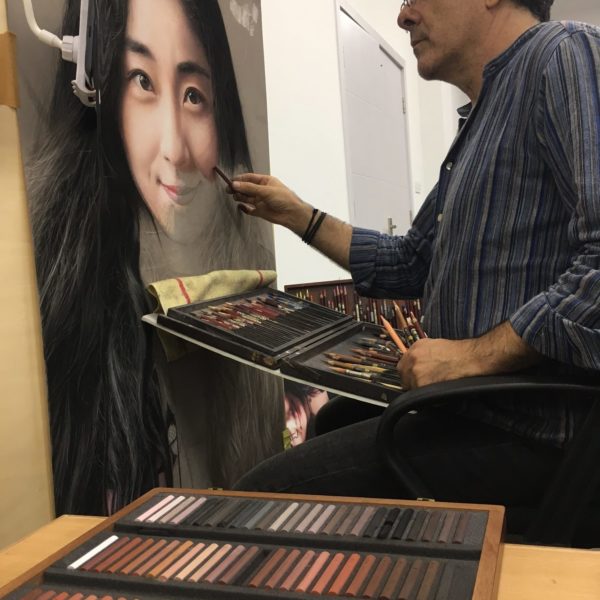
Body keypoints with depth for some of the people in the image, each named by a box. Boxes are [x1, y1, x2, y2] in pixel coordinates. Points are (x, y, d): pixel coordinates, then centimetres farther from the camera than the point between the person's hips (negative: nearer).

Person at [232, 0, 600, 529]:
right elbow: (412, 264, 23)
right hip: (481, 407, 10)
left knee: (258, 500, -12)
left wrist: (478, 355, -24)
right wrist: (297, 216, 21)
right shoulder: (483, 127, 18)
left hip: (530, 432, -10)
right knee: (330, 424, 28)